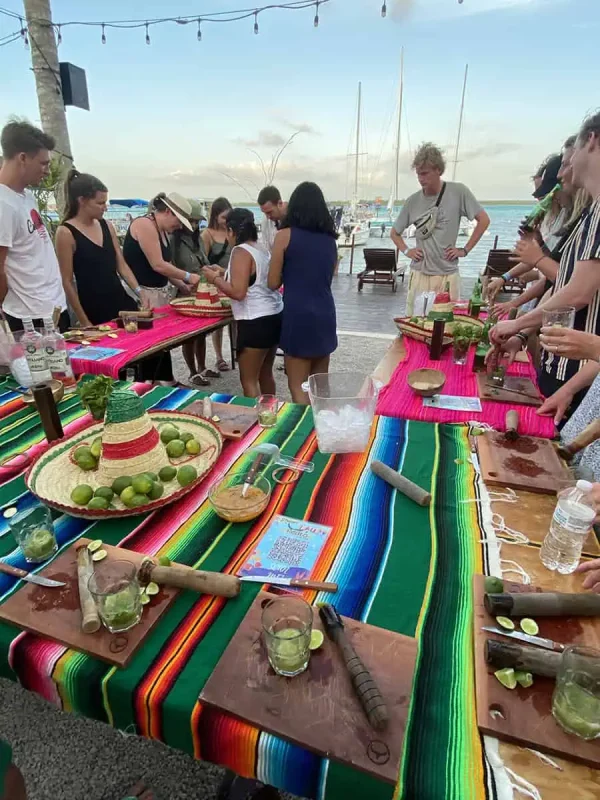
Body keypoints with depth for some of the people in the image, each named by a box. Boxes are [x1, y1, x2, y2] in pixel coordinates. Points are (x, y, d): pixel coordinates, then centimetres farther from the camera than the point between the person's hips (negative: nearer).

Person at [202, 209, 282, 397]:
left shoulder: (241, 251, -12)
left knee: (248, 380, 1)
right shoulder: (262, 249, 12)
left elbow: (238, 292, -20)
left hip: (256, 322, -9)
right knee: (265, 374, 20)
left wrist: (215, 279, -5)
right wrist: (223, 275, 19)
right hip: (274, 316, 9)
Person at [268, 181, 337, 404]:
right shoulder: (330, 239, 11)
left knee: (298, 386, 2)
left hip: (298, 315, -5)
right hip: (325, 314, 6)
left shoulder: (285, 235, -4)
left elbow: (273, 283, -2)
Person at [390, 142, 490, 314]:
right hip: (419, 274, 2)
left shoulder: (458, 192, -3)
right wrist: (406, 251, 2)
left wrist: (465, 250, -2)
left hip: (448, 275, -2)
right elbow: (395, 232, 17)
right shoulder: (413, 200, 4)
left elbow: (483, 220, 2)